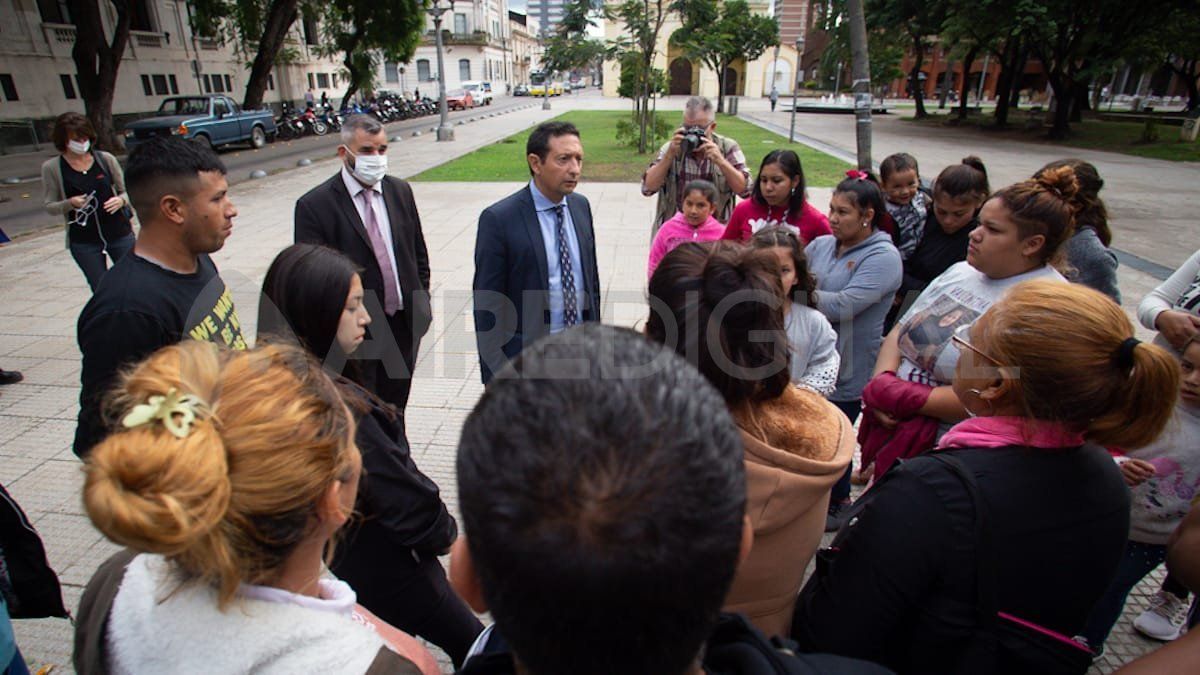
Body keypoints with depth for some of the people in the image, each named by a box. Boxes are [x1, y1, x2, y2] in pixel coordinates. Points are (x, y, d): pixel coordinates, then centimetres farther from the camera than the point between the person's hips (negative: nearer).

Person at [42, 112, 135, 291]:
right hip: (83, 241, -1)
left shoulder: (106, 159, 0)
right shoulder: (52, 167, -2)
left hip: (119, 233, 1)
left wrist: (121, 200, -14)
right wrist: (70, 203, -18)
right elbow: (49, 206, 2)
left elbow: (126, 191, 8)